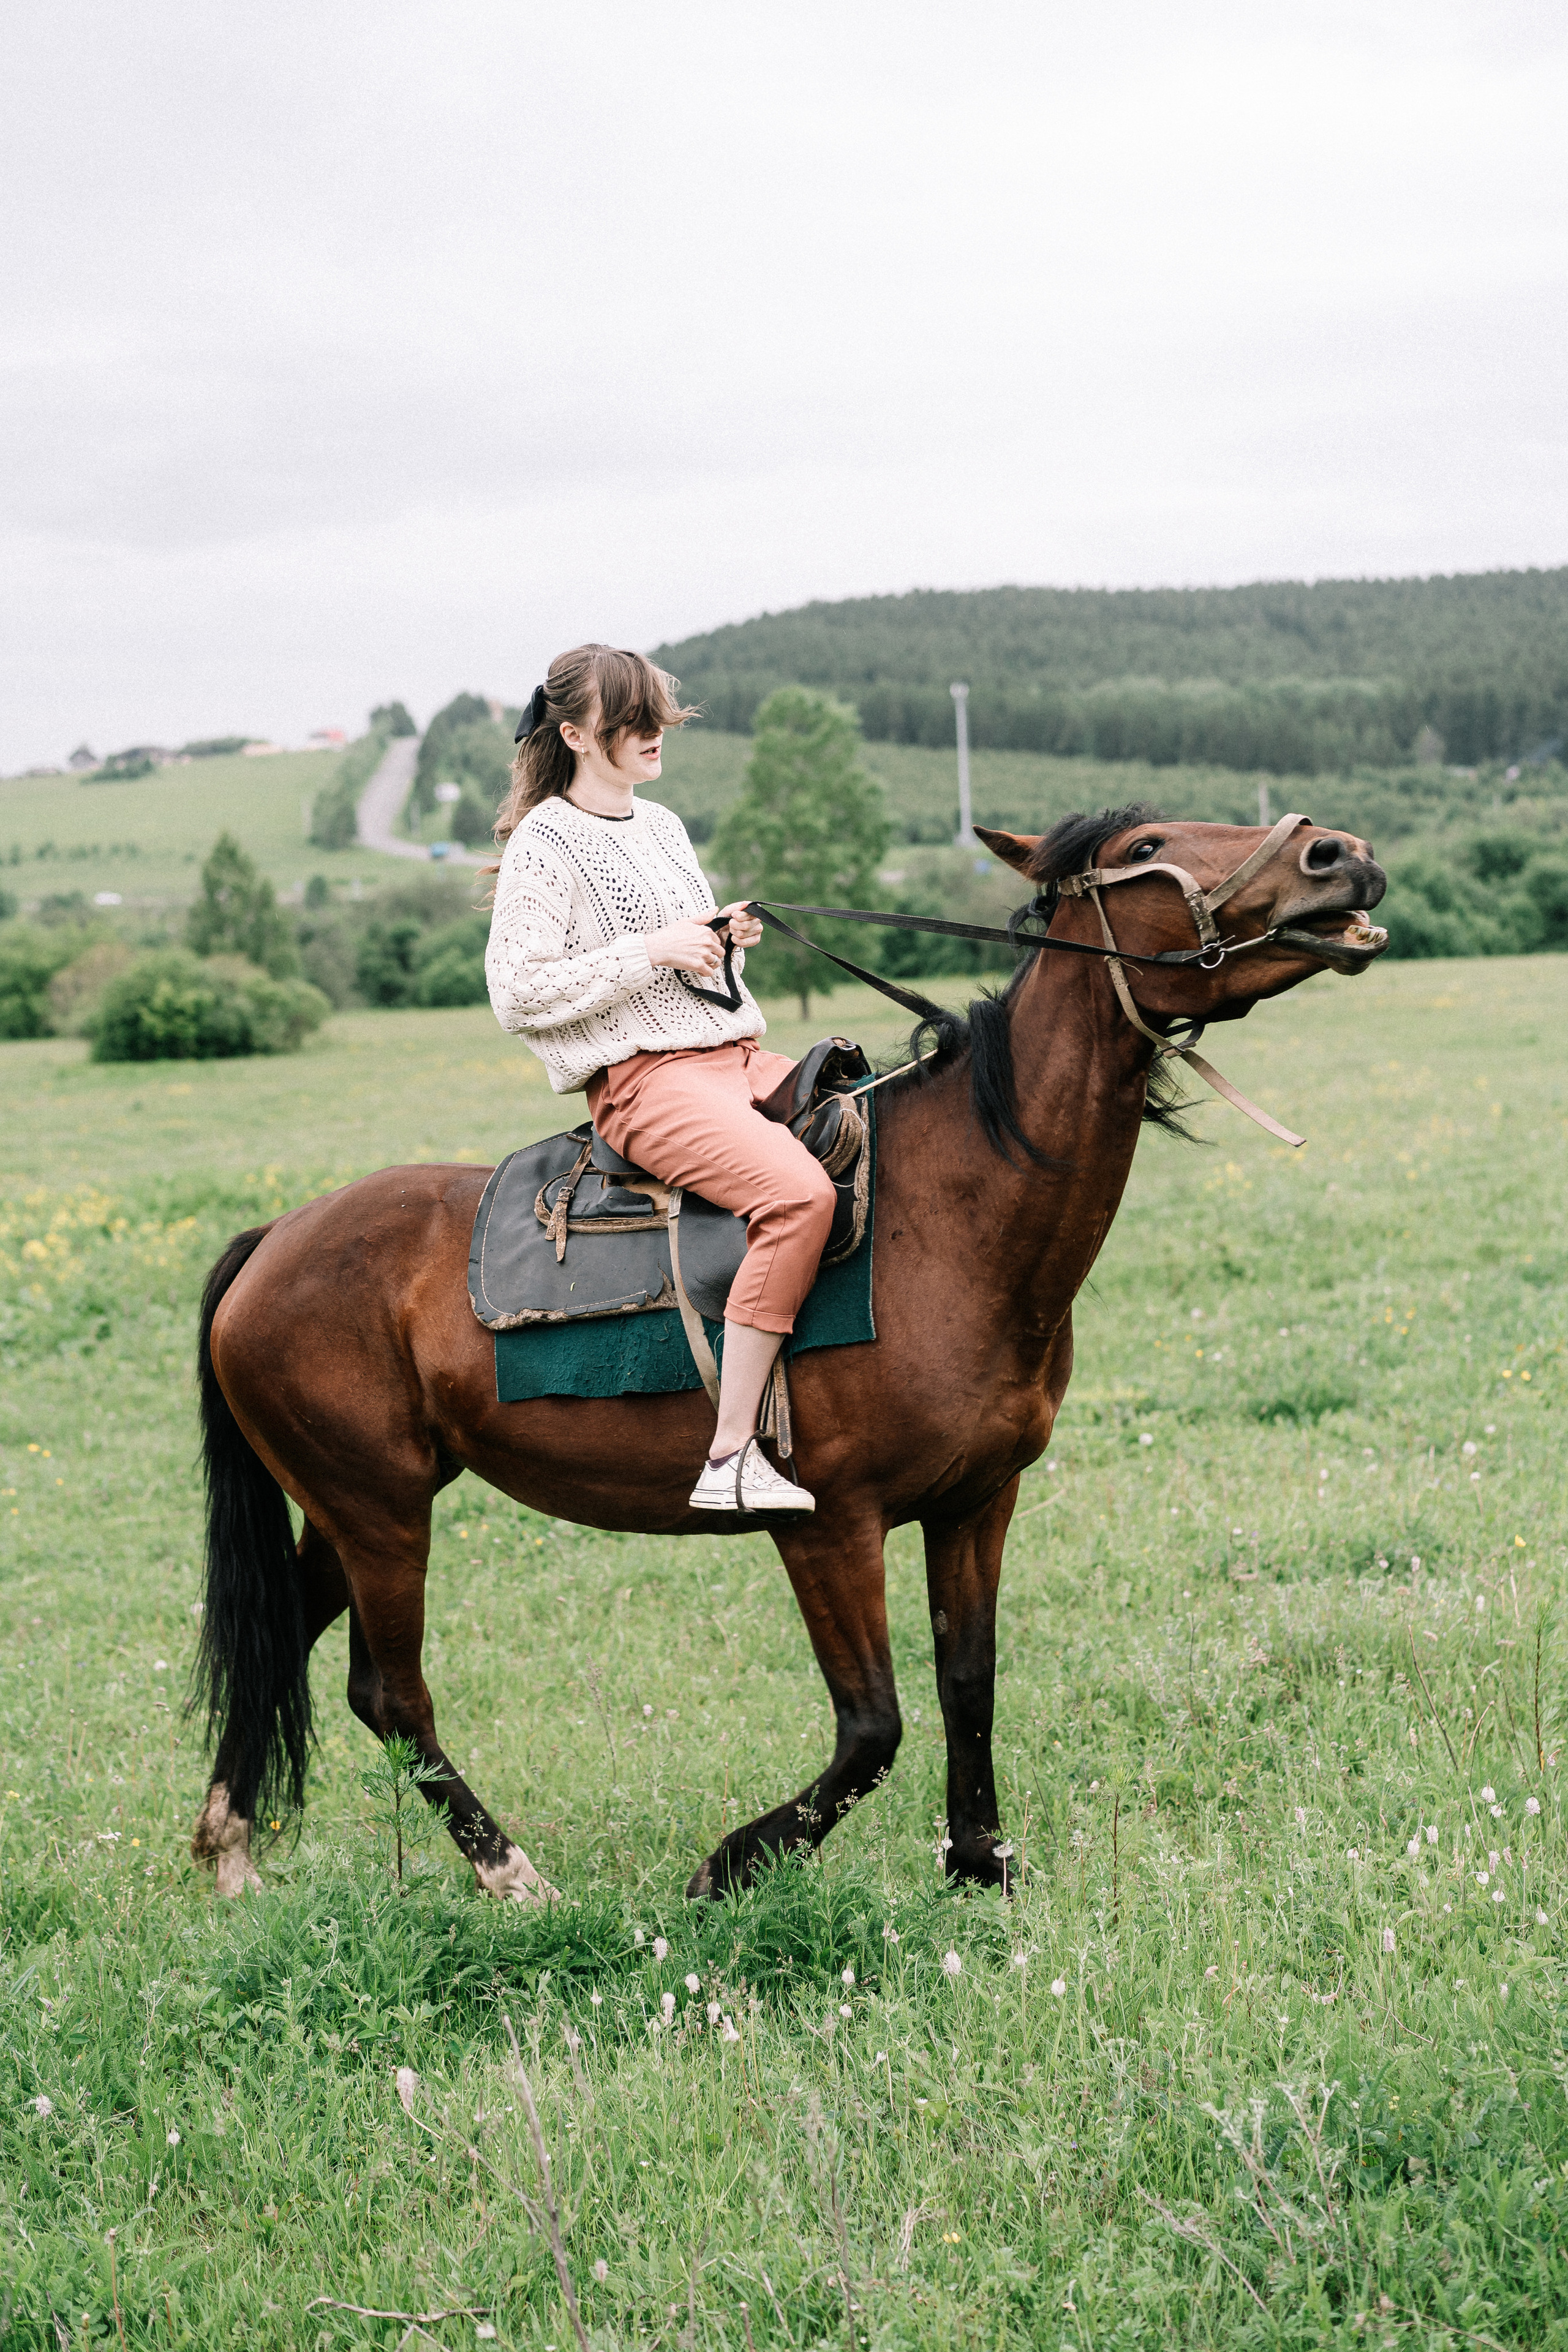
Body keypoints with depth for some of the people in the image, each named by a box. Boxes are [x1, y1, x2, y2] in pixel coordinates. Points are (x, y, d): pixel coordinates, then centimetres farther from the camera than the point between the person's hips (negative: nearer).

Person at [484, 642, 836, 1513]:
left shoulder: (662, 826, 19)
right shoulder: (544, 845, -4)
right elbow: (518, 993, -12)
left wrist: (725, 941, 7)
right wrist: (650, 952, -15)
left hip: (738, 1054, 8)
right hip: (643, 1080, -8)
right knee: (799, 1192, -32)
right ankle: (730, 1457, -30)